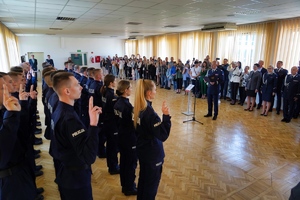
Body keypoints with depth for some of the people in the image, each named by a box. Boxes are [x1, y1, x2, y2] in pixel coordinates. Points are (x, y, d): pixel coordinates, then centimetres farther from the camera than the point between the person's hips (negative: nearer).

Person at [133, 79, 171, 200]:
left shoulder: (138, 108, -3)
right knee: (151, 184, 14)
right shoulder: (150, 112, -28)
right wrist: (166, 116, -34)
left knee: (143, 179, 27)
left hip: (142, 150, 8)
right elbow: (163, 136, -28)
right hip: (152, 154, -8)